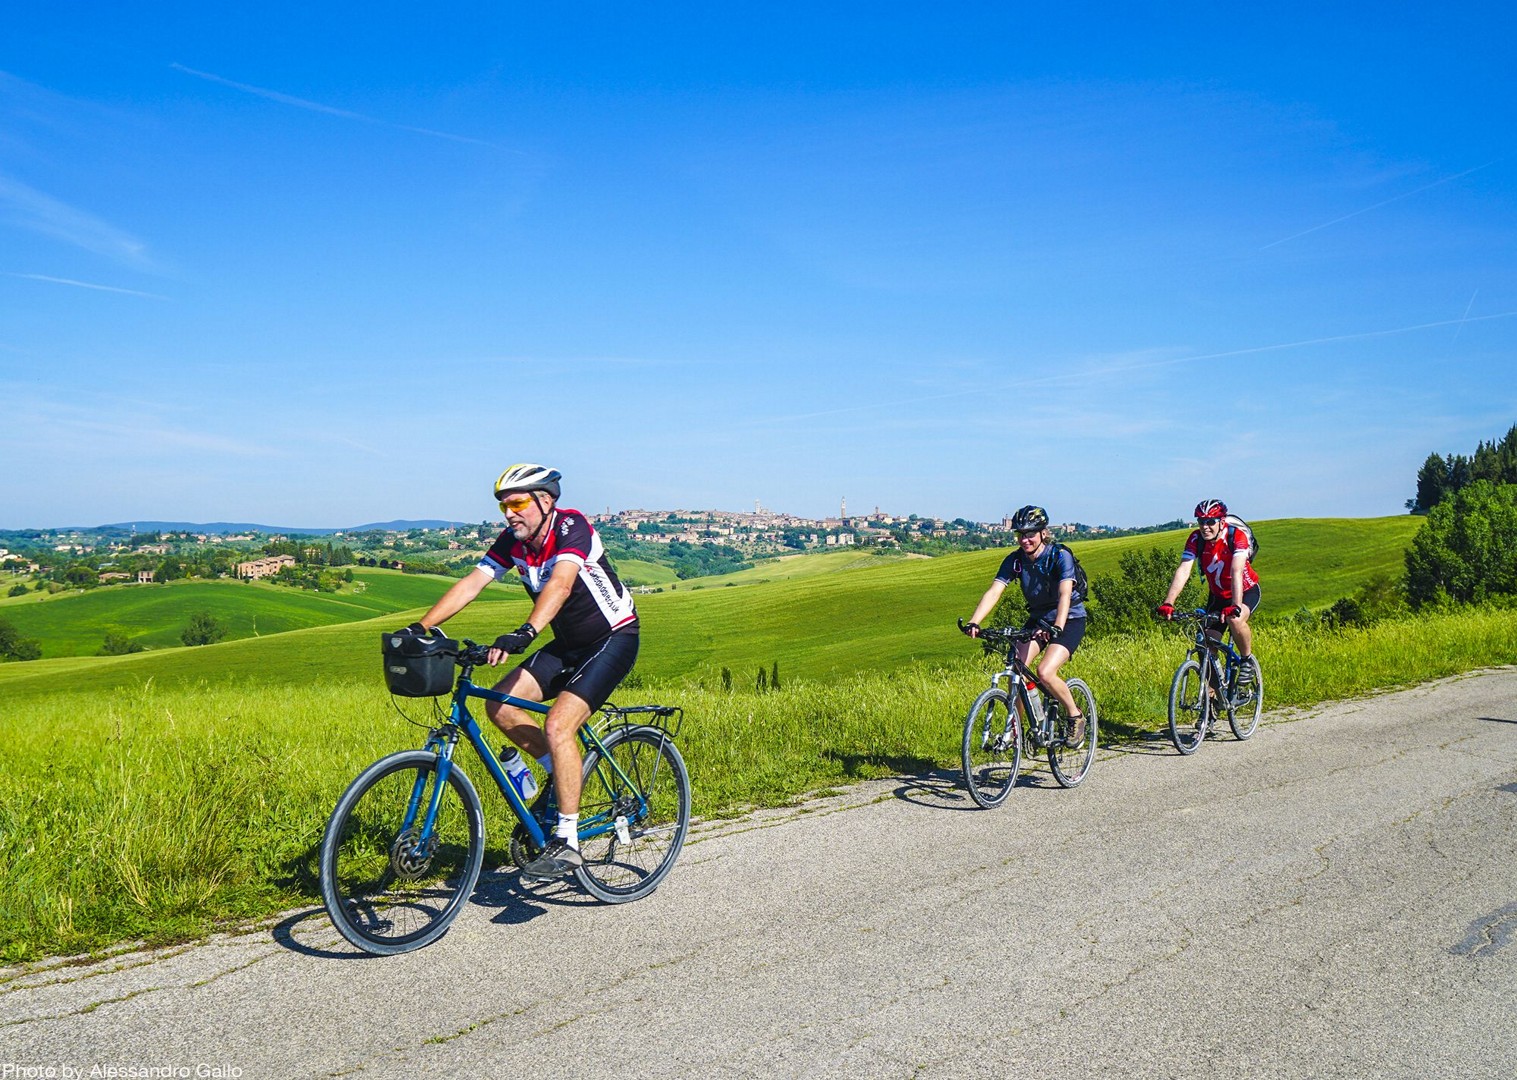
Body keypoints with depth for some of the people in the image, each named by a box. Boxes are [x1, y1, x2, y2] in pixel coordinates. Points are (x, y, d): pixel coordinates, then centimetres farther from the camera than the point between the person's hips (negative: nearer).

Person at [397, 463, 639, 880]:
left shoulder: (572, 527, -23)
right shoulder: (513, 541, -2)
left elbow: (560, 583, -39)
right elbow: (471, 583, -9)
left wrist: (525, 633, -54)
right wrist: (420, 628, -20)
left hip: (614, 638, -8)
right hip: (568, 642, 8)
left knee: (558, 725, -23)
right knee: (499, 706, -6)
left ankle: (566, 843, -14)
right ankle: (561, 774, 14)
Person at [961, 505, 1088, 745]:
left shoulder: (1060, 556, -21)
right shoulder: (1015, 560, -9)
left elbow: (1065, 594, -34)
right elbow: (994, 591, -19)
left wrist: (1057, 627, -51)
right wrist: (973, 622, -35)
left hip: (1069, 619, -5)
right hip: (1037, 618, 5)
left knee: (1045, 672, -25)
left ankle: (1076, 717, 0)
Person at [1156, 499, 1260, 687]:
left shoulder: (1237, 536, -27)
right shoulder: (1196, 540, -18)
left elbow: (1237, 572, -39)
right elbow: (1183, 571, -26)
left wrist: (1235, 606, -52)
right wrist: (1168, 603, -39)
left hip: (1246, 591, -4)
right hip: (1217, 595, 4)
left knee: (1235, 620, -34)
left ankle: (1247, 661, -8)